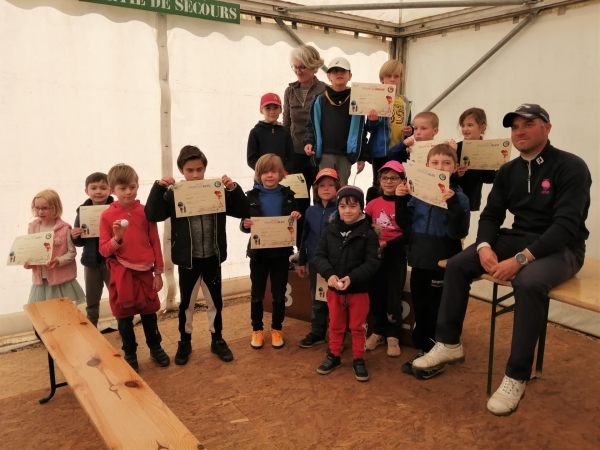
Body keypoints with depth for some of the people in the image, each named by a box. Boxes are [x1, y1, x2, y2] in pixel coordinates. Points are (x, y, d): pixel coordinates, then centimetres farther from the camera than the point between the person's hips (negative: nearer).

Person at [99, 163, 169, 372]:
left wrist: (158, 272, 3)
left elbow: (155, 243, 3)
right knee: (124, 317, 11)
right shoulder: (107, 216, -5)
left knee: (149, 313, 15)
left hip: (145, 272, 1)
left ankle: (156, 348, 34)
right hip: (121, 275, -1)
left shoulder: (146, 212, -2)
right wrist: (116, 239, -25)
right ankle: (130, 355, 29)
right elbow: (104, 250, -5)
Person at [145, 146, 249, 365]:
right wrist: (158, 187, -24)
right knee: (186, 302, 15)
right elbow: (151, 215, -16)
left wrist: (234, 188, -19)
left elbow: (242, 211, -5)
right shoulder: (173, 195, -7)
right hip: (187, 259, -1)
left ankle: (217, 340, 33)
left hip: (212, 258, 1)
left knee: (215, 301, 15)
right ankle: (184, 342, 33)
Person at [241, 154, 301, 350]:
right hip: (259, 252, 0)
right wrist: (245, 225, -23)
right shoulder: (252, 196, -2)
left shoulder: (288, 195, 1)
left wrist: (296, 217, -14)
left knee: (279, 294, 11)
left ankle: (277, 329, 27)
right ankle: (257, 330, 26)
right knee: (257, 294, 10)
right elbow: (243, 222, -1)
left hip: (281, 252, 1)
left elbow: (295, 221, 8)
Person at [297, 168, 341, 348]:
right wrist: (301, 261, 12)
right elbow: (305, 237, 10)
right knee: (317, 301, 17)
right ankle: (317, 333, 31)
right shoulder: (311, 211, 5)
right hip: (315, 263, 4)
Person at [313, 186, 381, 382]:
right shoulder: (330, 230, -4)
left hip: (359, 290, -2)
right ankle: (333, 356, 35)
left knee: (358, 327, 13)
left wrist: (352, 277, -26)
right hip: (334, 289, 2)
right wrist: (329, 274, -20)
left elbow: (373, 262, -14)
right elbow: (319, 255, -3)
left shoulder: (368, 233, -11)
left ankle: (358, 360, 28)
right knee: (335, 325, 18)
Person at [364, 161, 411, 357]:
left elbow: (409, 234, -13)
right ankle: (378, 332, 27)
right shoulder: (373, 204, 5)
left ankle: (393, 336, 17)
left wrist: (387, 244, -22)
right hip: (374, 254, 4)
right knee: (375, 295, 11)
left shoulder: (405, 204, -6)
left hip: (396, 255, -3)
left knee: (393, 296, 2)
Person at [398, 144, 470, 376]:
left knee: (438, 311, 7)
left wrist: (452, 203, -32)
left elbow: (458, 232, -20)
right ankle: (422, 350, 31)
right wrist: (400, 200, -6)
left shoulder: (459, 197, -10)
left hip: (443, 264, -5)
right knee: (419, 309, 16)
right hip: (419, 260, 5)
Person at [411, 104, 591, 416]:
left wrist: (521, 259, -32)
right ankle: (449, 344, 1)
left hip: (561, 248, -6)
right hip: (517, 239, 6)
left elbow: (567, 224, -22)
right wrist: (485, 246, -18)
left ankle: (516, 377, -23)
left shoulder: (571, 167, -12)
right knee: (457, 264, -11)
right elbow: (491, 215, 6)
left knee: (529, 282, -37)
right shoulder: (508, 171, 7)